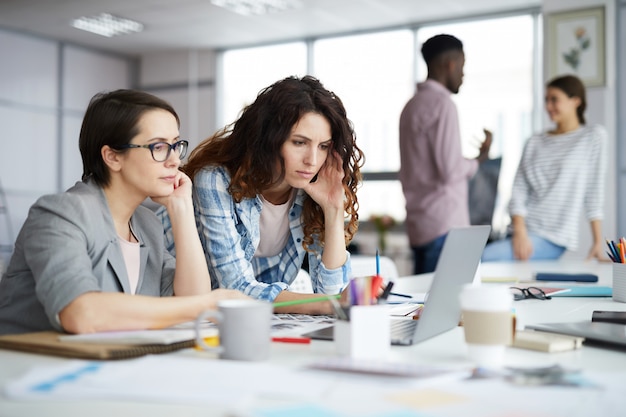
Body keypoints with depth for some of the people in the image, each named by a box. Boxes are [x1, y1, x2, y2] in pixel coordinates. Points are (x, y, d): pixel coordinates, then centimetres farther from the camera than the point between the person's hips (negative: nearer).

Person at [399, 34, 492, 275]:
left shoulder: (412, 104, 16)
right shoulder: (441, 103, -11)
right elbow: (450, 170, -17)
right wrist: (478, 159, -1)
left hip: (419, 226, 9)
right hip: (445, 226, -9)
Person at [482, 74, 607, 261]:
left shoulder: (593, 136, 5)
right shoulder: (534, 143, 14)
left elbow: (594, 192, 2)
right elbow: (518, 192, 5)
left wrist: (598, 242, -2)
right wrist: (520, 232, -11)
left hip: (554, 238, -5)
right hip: (523, 232, 5)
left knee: (485, 257, -25)